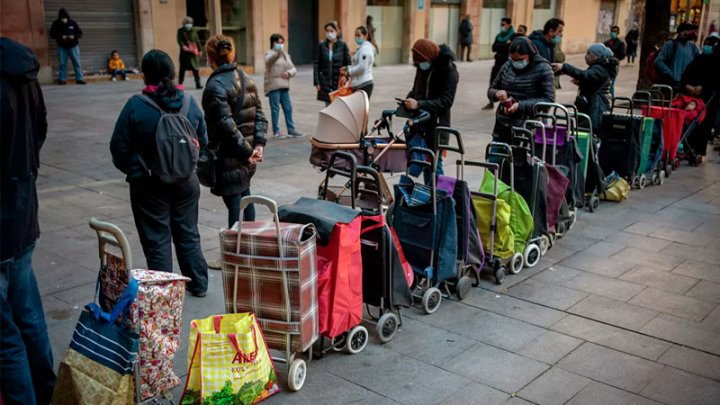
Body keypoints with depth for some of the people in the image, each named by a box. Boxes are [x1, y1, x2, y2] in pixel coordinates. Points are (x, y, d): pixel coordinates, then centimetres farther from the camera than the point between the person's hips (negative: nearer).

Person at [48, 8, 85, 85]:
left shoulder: (73, 23, -3)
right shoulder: (56, 24, -3)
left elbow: (80, 33, 1)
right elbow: (52, 34, -2)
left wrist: (74, 36, -19)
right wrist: (61, 37, -18)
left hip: (73, 46, 0)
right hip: (62, 47, 0)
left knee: (77, 63, -1)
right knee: (62, 63, 3)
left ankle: (79, 79, 2)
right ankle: (62, 79, 10)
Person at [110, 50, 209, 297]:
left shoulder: (136, 106, -15)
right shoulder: (189, 102, -4)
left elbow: (119, 147, -9)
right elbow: (203, 142, 4)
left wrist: (132, 170, 9)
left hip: (149, 185, -4)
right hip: (186, 182, 4)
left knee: (157, 239, 7)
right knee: (188, 234, 19)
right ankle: (198, 284, 29)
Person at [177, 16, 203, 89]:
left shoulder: (193, 31, 11)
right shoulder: (180, 31, 3)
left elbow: (197, 41, 14)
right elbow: (179, 40, -7)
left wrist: (200, 50, 9)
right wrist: (183, 46, -25)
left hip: (194, 52, 2)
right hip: (185, 52, -2)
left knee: (196, 68, 0)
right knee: (182, 68, 1)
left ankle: (198, 84, 4)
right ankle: (180, 84, 7)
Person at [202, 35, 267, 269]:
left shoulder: (215, 85, -15)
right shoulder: (246, 79, 9)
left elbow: (226, 124, -21)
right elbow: (259, 115, 6)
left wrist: (246, 150, -15)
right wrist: (258, 144, 0)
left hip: (229, 155, -8)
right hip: (247, 155, 8)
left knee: (234, 204, -2)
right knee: (245, 195, 21)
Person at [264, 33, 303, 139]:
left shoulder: (286, 55, 21)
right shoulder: (269, 53, 0)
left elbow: (294, 69, 15)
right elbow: (269, 61, -25)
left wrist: (289, 73, -8)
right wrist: (277, 52, -41)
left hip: (284, 85, 6)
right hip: (273, 85, -6)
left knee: (288, 108, 6)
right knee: (275, 108, -5)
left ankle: (291, 129, 12)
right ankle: (276, 131, 1)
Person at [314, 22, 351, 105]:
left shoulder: (343, 45, 0)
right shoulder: (322, 46, 3)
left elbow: (348, 63, 2)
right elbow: (316, 64, 3)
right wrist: (316, 82, -3)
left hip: (339, 82, -1)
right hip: (326, 83, 1)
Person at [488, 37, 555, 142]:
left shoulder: (542, 69, -6)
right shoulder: (507, 66, 8)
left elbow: (549, 99, -12)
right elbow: (491, 90, 16)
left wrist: (520, 105, -21)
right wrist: (497, 93, -10)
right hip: (502, 126, 5)